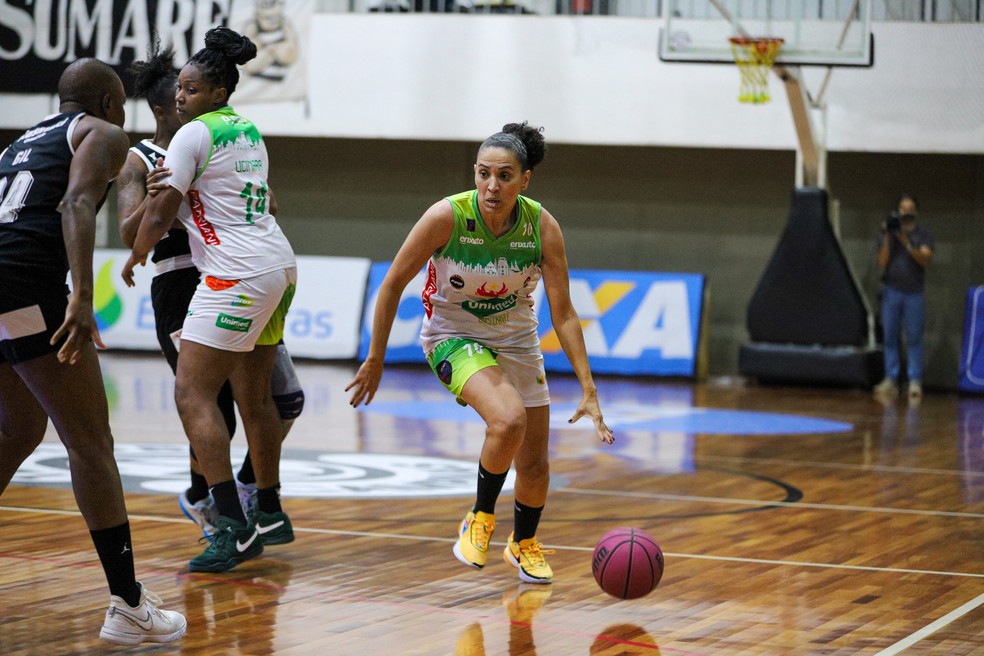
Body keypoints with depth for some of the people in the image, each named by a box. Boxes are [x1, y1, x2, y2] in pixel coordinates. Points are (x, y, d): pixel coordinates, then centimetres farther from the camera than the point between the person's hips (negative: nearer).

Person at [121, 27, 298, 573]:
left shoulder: (194, 135, -9)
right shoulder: (250, 132, 17)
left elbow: (159, 215, -10)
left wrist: (135, 258, 8)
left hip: (238, 274, -9)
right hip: (280, 266, 9)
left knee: (193, 394, -9)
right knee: (254, 396, 18)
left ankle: (234, 527, -17)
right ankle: (271, 514, 27)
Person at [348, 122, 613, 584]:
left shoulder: (543, 227, -19)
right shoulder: (447, 216, -25)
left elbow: (563, 314, -14)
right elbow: (393, 284, -13)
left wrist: (588, 392, -18)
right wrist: (375, 360, -8)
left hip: (516, 340, 3)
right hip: (454, 336, -3)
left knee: (534, 467, 8)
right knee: (508, 421, -31)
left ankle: (524, 543, 41)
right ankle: (480, 519, -5)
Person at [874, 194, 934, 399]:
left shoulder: (923, 235, 6)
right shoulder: (887, 234, 11)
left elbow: (925, 259, -9)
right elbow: (882, 263, 2)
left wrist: (907, 243, -20)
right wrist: (887, 239, -9)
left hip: (914, 292, -2)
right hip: (892, 291, 2)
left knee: (914, 338, -4)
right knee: (891, 336, 1)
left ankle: (915, 382, -5)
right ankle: (891, 380, 3)